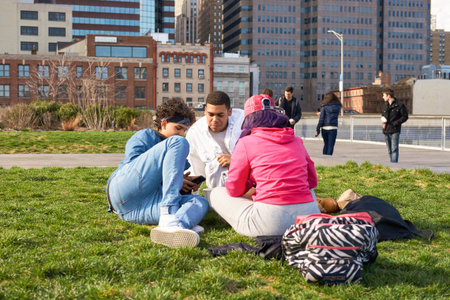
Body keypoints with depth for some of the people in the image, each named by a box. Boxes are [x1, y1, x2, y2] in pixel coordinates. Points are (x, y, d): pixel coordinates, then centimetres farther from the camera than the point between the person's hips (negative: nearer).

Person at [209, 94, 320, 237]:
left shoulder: (246, 142, 1)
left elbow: (233, 190, 4)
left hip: (270, 224, -5)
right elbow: (312, 180, 23)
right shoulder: (296, 141, 13)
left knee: (216, 193, 18)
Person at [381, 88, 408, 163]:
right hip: (386, 131, 6)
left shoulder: (399, 105, -6)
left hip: (395, 131, -6)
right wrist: (383, 120, 5)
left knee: (394, 149, -13)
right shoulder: (385, 105, 11)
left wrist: (395, 123, -13)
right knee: (389, 150, 11)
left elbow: (405, 117, -3)